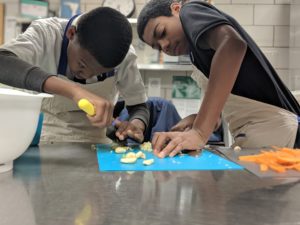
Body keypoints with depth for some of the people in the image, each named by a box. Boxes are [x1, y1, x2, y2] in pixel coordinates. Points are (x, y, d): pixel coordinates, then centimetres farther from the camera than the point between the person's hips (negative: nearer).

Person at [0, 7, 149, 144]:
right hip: (40, 140, -1)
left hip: (94, 143, 1)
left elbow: (139, 107, -4)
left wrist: (136, 126, -24)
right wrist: (72, 89, -45)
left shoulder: (124, 56, -12)